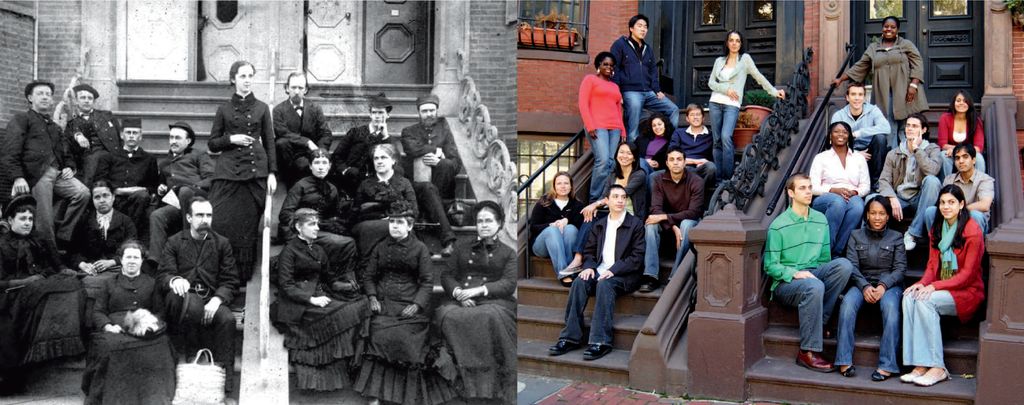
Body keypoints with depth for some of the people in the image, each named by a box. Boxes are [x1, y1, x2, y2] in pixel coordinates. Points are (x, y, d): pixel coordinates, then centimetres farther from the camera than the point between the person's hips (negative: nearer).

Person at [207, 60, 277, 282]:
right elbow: (212, 144, 11)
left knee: (249, 225, 0)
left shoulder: (262, 108, 10)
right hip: (228, 172, 0)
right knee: (222, 224, -7)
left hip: (255, 172, 0)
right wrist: (231, 140, -7)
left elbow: (270, 143, 9)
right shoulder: (224, 109, 10)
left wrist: (272, 173, 0)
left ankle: (245, 276, 8)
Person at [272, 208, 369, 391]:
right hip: (297, 304, -7)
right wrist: (311, 299, -20)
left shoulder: (318, 251, 21)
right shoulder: (289, 251, 0)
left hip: (318, 296, 7)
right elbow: (286, 286, -9)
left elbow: (328, 278, 21)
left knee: (360, 303, -19)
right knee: (337, 315, -30)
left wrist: (347, 285, 0)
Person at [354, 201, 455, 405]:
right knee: (379, 336, -20)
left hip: (409, 306, -2)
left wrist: (417, 304, -11)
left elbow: (427, 281, 1)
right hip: (383, 304, 2)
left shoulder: (419, 249, 4)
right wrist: (372, 297, -1)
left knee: (405, 340, -20)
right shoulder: (380, 248, 12)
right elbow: (368, 275, 16)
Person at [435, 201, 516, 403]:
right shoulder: (463, 247, 25)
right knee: (449, 316, -35)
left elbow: (508, 284, 2)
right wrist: (458, 292, -7)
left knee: (490, 318, -39)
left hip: (493, 301, -2)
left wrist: (479, 290, -14)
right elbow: (447, 275, 15)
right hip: (461, 301, 2)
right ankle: (463, 376, -30)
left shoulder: (508, 253, 16)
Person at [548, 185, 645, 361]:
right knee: (579, 282, -26)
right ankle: (570, 338, -27)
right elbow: (588, 251, 18)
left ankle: (600, 342, -37)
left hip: (624, 274, -4)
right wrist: (589, 267, -5)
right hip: (600, 271, 4)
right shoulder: (599, 225, 20)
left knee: (604, 284, -35)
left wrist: (613, 270, -16)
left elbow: (637, 257, -5)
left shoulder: (636, 224, 4)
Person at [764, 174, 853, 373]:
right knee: (815, 287, -37)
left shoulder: (820, 220, 12)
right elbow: (770, 266, -6)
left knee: (844, 264, -23)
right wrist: (795, 273, -21)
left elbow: (825, 258, 16)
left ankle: (819, 322, -16)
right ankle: (808, 353, -30)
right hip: (786, 282, -5)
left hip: (815, 274, 5)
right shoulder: (779, 226, -4)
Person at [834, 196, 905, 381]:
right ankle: (844, 361, -34)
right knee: (848, 302, -32)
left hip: (889, 284, -1)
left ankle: (887, 365, -38)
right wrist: (865, 286, -16)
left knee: (890, 306, -35)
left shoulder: (896, 238, 12)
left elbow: (900, 268, 2)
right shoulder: (856, 236, 14)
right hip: (862, 282, 1)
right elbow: (852, 265, 2)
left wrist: (883, 286, -17)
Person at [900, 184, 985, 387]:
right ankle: (920, 365, -31)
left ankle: (937, 368, -30)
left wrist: (934, 286, -23)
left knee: (925, 301, -32)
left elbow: (968, 274, -13)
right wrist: (922, 283, -11)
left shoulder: (972, 230, -10)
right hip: (941, 290, 6)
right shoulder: (937, 229, 13)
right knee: (909, 297, -25)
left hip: (967, 291, -6)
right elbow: (932, 265, 11)